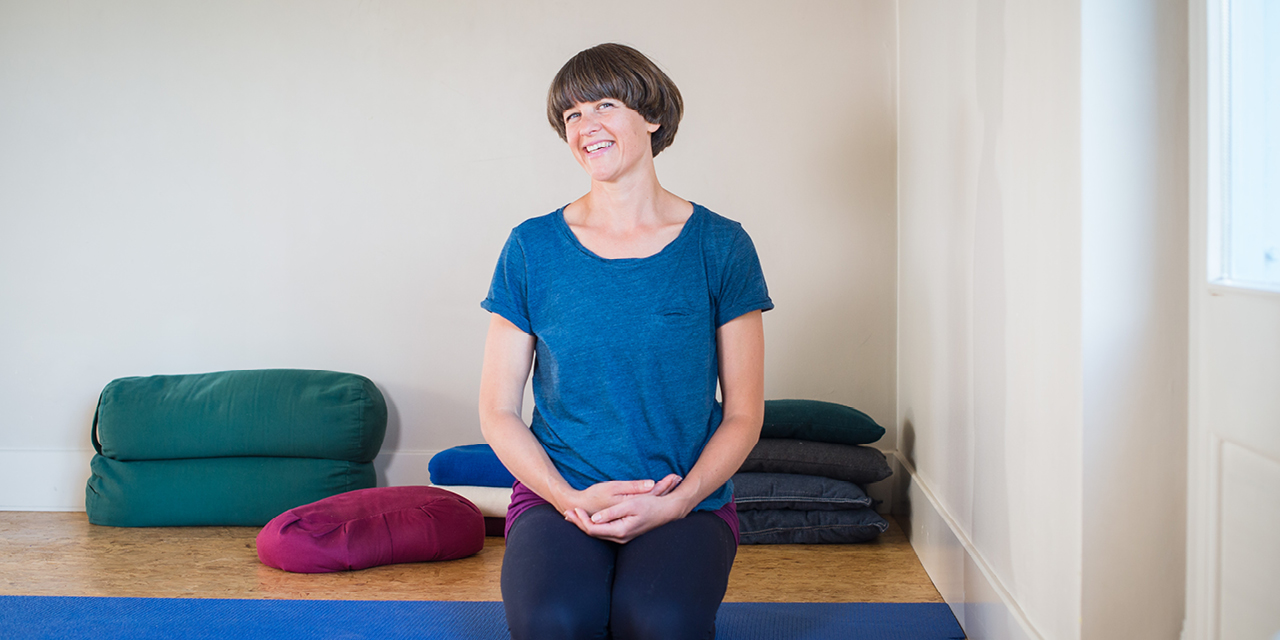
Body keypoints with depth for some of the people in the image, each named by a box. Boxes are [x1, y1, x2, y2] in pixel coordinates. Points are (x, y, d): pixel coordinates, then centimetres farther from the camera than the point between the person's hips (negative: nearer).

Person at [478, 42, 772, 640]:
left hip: (687, 504, 0)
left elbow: (744, 415, 4)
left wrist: (675, 502, -11)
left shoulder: (719, 245, 3)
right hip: (556, 495, 0)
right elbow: (498, 412, 5)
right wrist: (572, 499, -11)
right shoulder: (533, 247, 5)